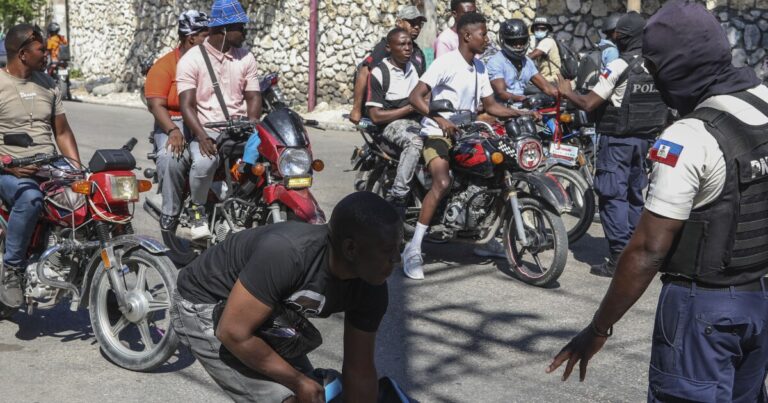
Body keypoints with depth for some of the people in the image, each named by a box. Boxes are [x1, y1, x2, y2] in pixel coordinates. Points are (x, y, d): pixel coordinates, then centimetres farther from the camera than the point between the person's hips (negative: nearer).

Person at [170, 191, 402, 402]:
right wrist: (299, 381, -23)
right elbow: (233, 333, -33)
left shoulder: (371, 291, -17)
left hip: (267, 320, 7)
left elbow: (359, 372, -7)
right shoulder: (287, 253, -39)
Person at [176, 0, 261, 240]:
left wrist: (252, 125, -16)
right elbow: (187, 105, -11)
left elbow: (253, 97, 5)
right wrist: (202, 136, -28)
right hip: (206, 129, -3)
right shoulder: (191, 60, -4)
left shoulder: (246, 57, 8)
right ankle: (198, 209, -8)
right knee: (203, 162, -34)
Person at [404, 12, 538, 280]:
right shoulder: (446, 63, -13)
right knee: (443, 183, -31)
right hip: (438, 132, -9)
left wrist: (522, 114, 2)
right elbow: (415, 97, -21)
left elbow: (491, 106, 15)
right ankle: (413, 249, -27)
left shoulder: (479, 67, 12)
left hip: (465, 132, 9)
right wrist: (440, 119, -34)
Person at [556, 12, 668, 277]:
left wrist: (568, 92, 1)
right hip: (646, 138, 7)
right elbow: (664, 106, 11)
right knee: (635, 193, 17)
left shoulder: (619, 66, -16)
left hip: (618, 139, -7)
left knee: (613, 196, -4)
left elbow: (588, 104, -15)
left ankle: (619, 257, -7)